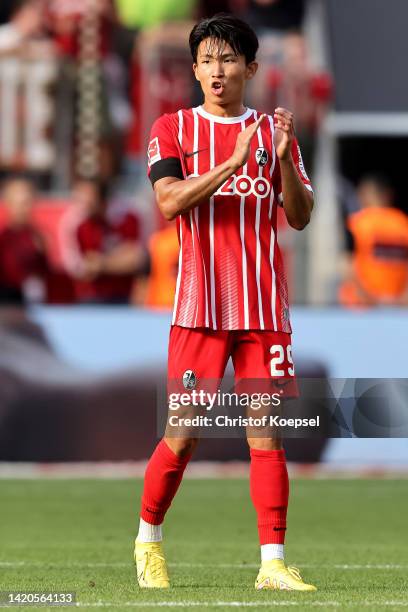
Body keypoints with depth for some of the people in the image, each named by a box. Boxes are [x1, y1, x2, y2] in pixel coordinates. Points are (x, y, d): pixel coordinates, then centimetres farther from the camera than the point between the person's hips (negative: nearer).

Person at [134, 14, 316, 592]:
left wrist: (284, 159, -12)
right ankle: (148, 539, 19)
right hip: (200, 305, -2)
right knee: (184, 435, -2)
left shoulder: (275, 131, 11)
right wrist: (234, 163, -20)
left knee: (267, 434, -2)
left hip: (265, 307, 2)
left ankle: (273, 564, -1)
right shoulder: (173, 128, 6)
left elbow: (300, 217, 5)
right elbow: (169, 201, -10)